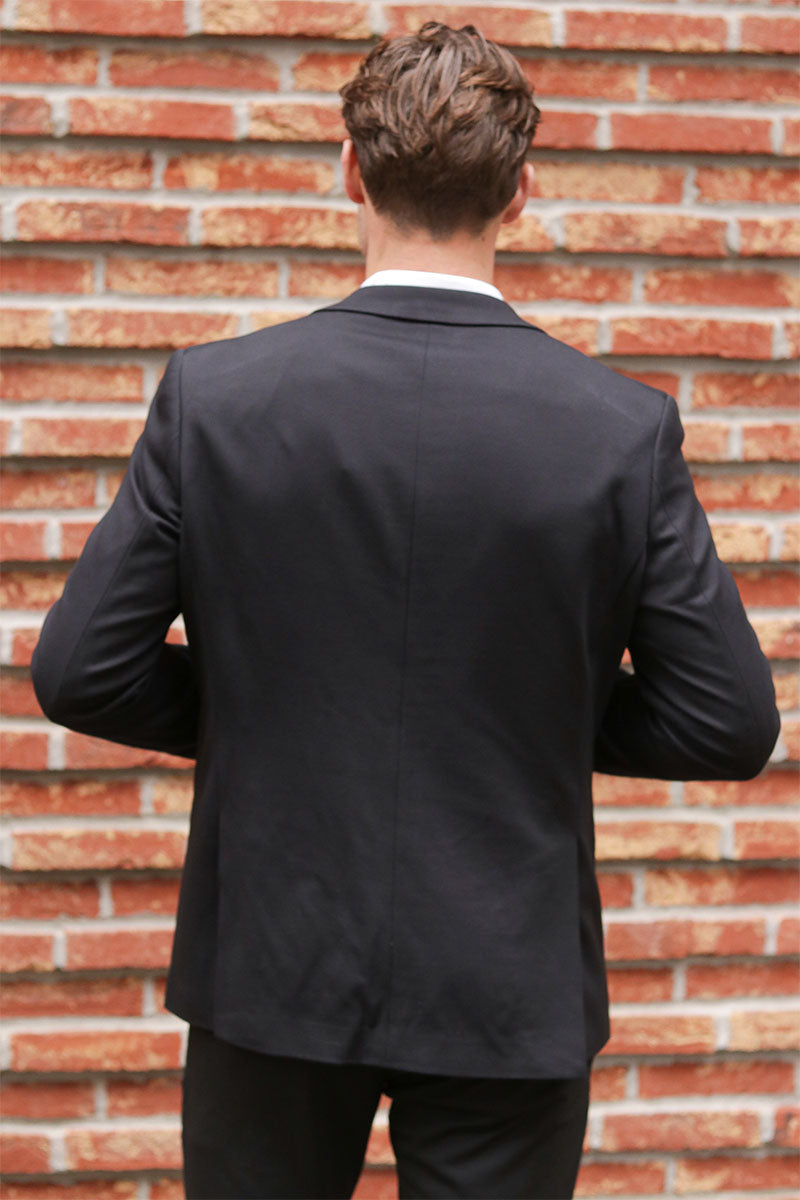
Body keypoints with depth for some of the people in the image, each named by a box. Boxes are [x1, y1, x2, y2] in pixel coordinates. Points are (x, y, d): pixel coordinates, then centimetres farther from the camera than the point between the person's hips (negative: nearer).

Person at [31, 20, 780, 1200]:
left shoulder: (213, 396, -10)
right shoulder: (624, 428, -11)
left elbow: (81, 672, -7)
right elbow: (729, 725, -6)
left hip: (276, 969, 1)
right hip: (509, 991, 0)